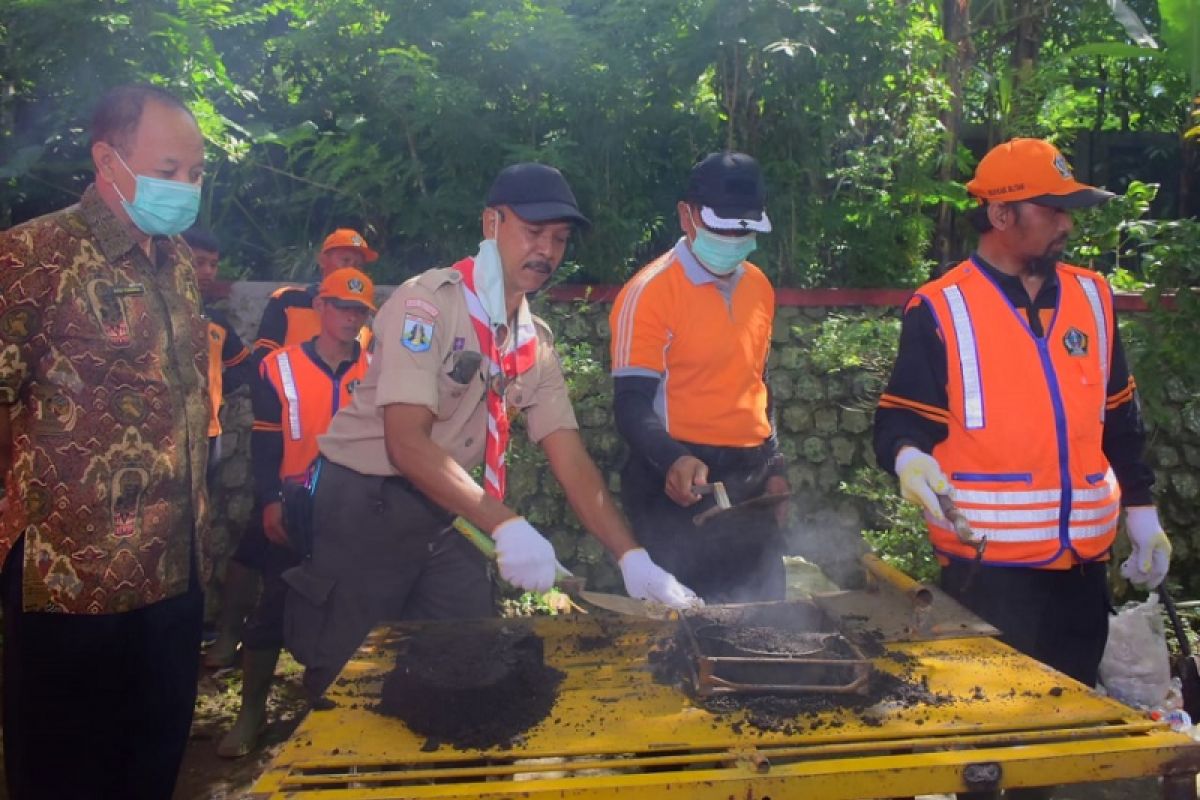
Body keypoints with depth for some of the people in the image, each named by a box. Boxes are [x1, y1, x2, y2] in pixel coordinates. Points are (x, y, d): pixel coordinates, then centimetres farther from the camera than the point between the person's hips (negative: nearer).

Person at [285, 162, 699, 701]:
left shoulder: (534, 343, 2)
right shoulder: (429, 303, -18)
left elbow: (570, 460, -1)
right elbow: (405, 442, -26)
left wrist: (631, 558, -12)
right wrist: (506, 527, -34)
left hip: (443, 515, 6)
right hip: (365, 508, -6)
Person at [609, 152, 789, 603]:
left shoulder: (759, 287, 9)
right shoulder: (649, 292, -13)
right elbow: (633, 403, -18)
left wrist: (774, 467, 15)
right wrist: (674, 460, -35)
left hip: (752, 483, 7)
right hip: (685, 483, -7)